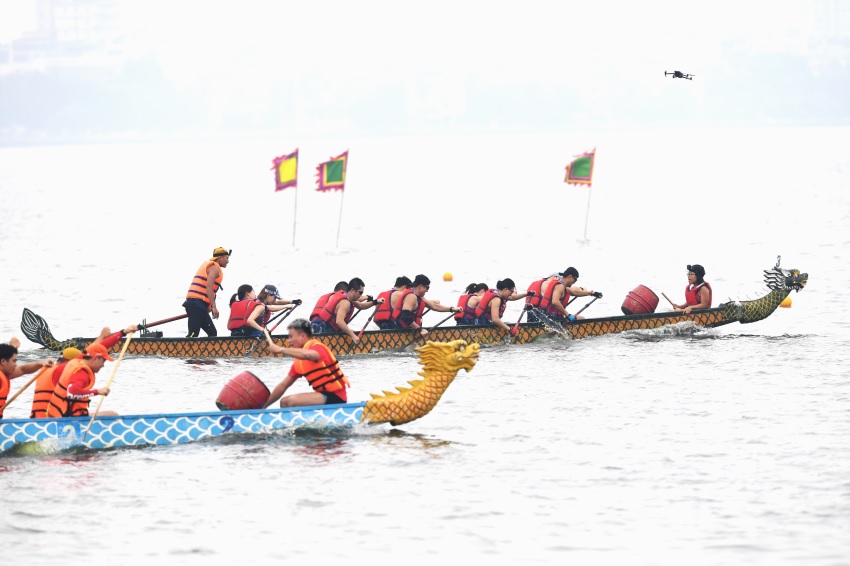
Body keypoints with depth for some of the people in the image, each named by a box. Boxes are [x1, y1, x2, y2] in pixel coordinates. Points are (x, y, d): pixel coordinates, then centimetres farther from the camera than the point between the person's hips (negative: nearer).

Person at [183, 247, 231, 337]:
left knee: (212, 333, 11)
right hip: (197, 306, -10)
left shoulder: (207, 265, 26)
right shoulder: (214, 268, -4)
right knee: (193, 334, -17)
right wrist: (214, 307, -21)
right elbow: (209, 287, -18)